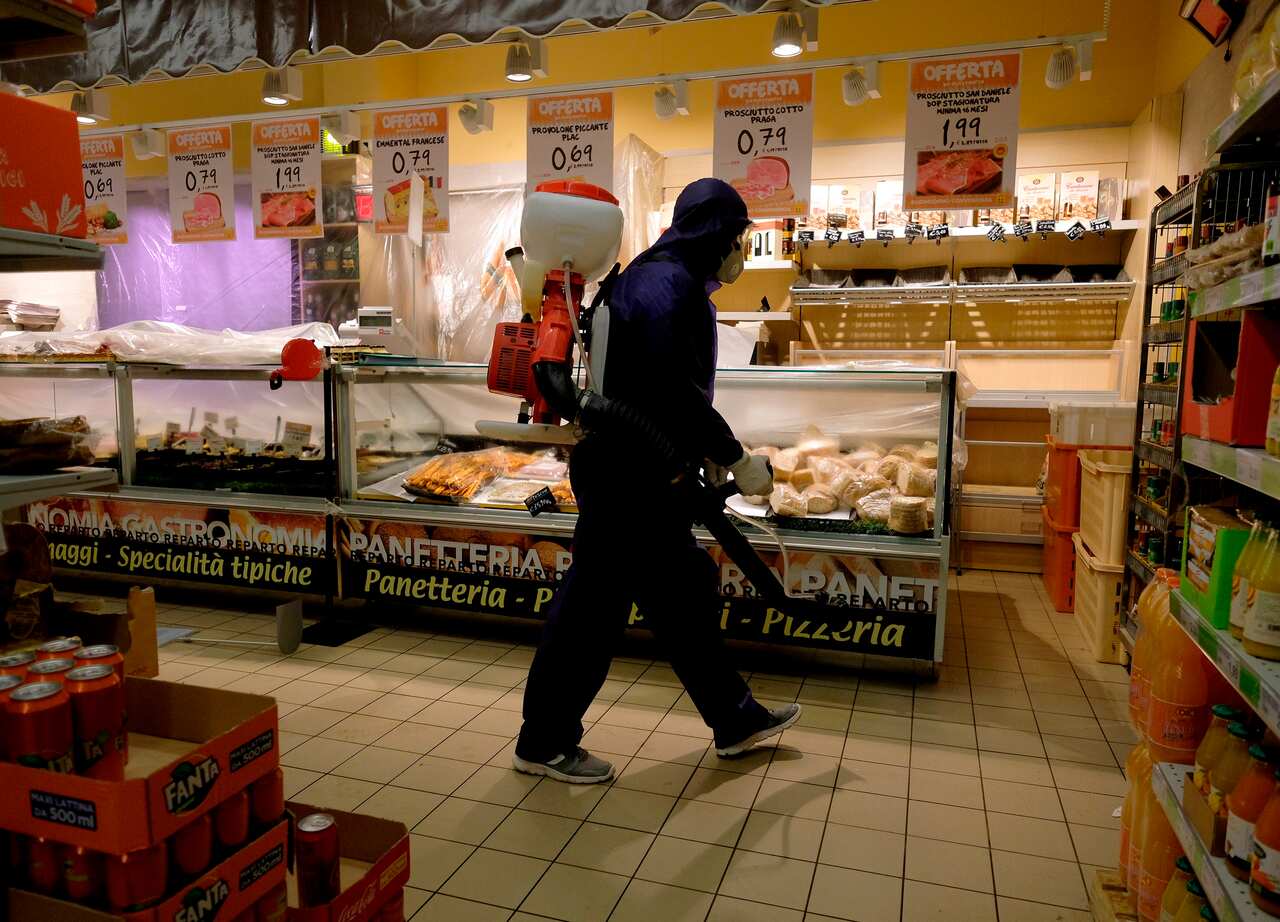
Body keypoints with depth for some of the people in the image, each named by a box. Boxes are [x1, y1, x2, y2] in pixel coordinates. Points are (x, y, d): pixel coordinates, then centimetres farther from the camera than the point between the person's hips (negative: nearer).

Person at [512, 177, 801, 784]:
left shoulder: (675, 281, 16)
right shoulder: (665, 281, -16)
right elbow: (672, 390, -24)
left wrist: (707, 452, 16)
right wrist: (737, 460, -16)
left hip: (648, 475, 11)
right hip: (626, 475, -11)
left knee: (683, 594, 17)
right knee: (594, 602, 1)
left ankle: (735, 720, 33)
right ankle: (544, 743, 18)